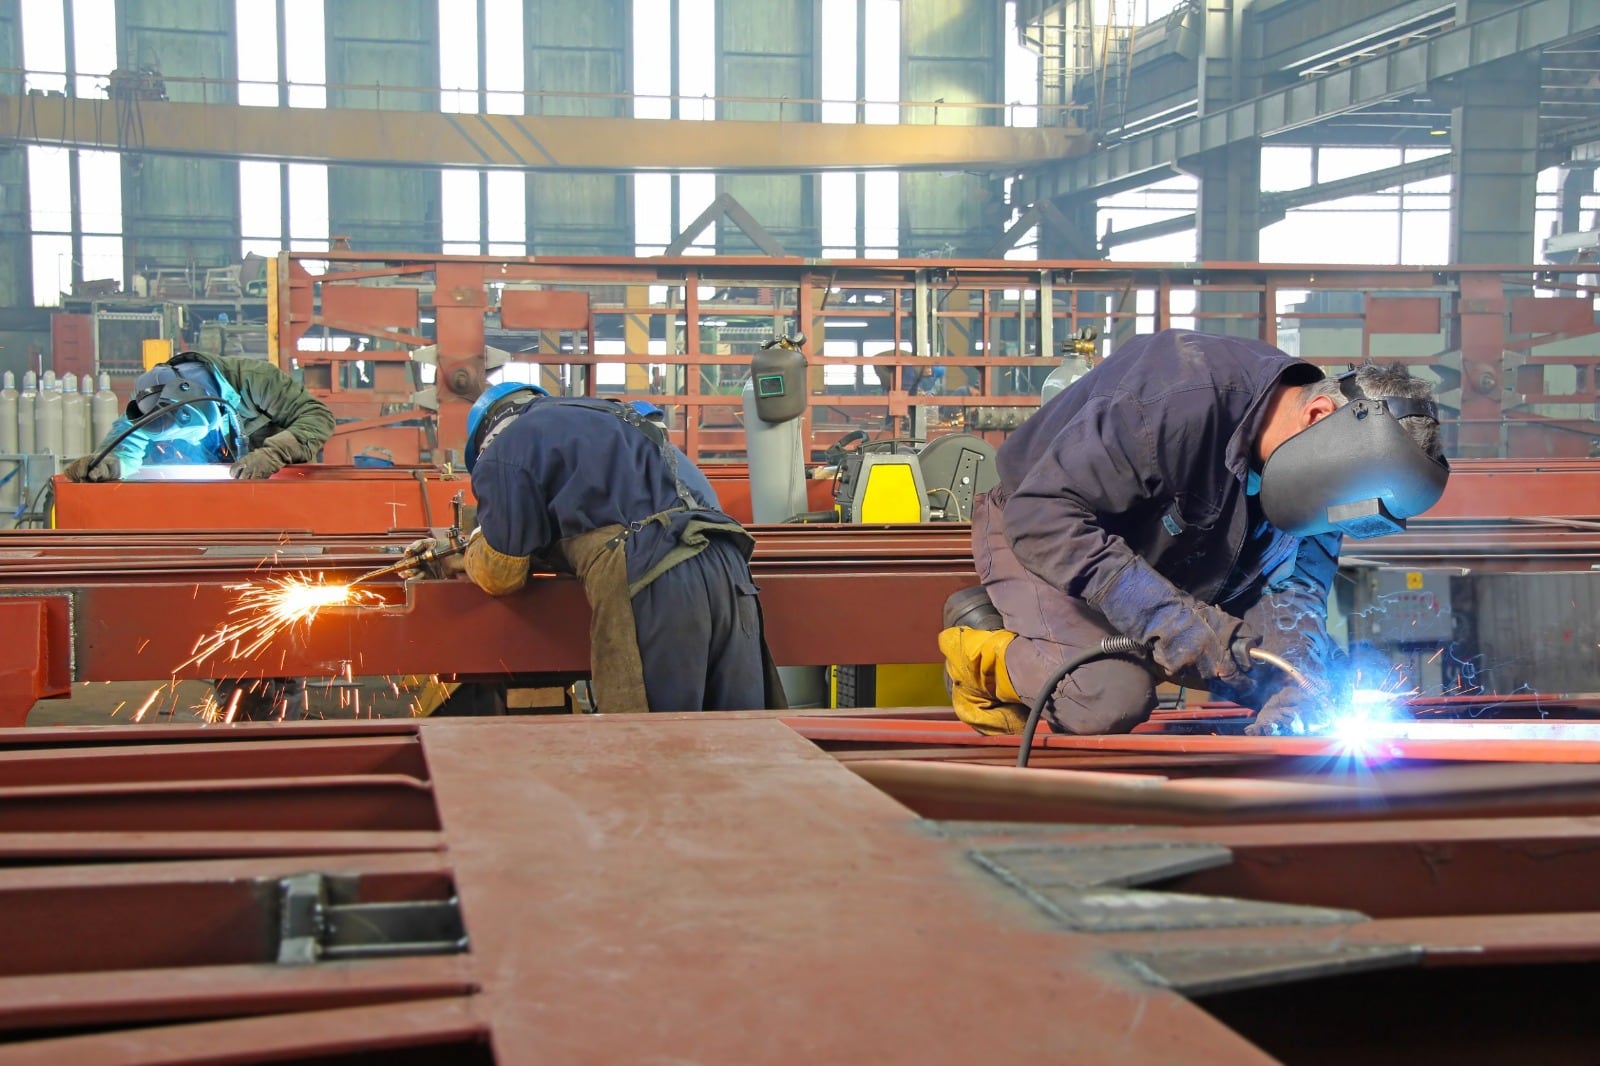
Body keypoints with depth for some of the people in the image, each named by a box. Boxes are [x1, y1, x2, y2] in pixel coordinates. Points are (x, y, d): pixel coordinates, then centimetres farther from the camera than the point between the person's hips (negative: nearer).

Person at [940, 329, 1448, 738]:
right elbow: (1042, 515, -39)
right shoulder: (1183, 398, -38)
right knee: (1112, 702, -30)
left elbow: (1295, 589, -11)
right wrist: (1168, 617, -42)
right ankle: (984, 653, -1)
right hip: (1032, 534, -8)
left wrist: (1293, 689, -31)